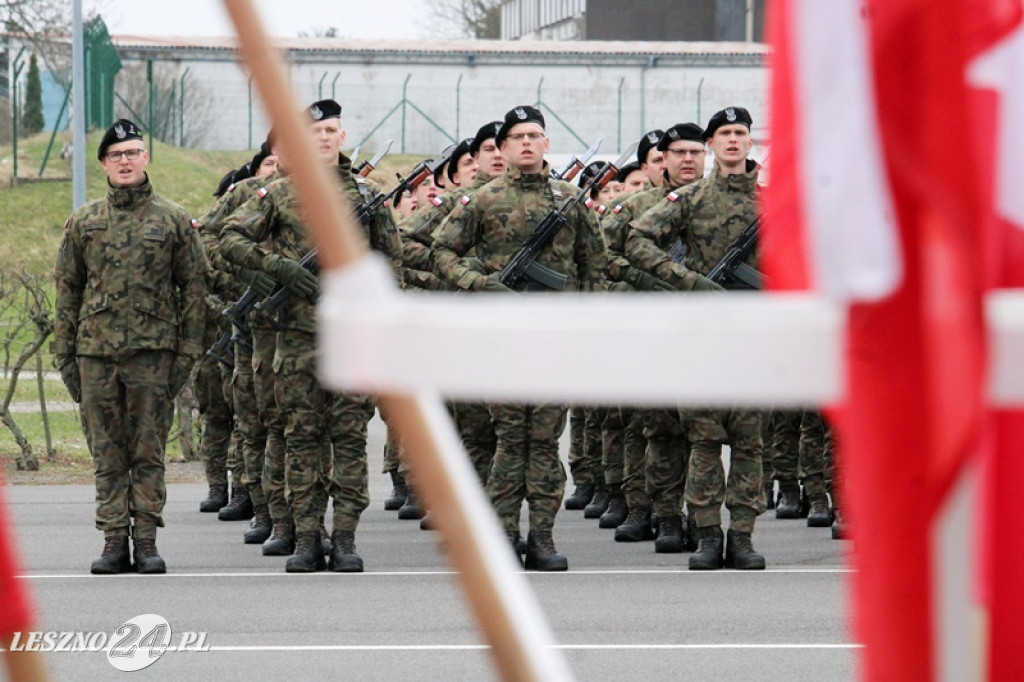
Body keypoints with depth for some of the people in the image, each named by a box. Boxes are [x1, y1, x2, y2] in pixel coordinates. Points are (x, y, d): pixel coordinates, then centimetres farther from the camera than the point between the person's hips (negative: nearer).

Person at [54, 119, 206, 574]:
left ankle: (146, 540, 4)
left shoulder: (173, 220, 5)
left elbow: (193, 288, 6)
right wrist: (64, 354, 6)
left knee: (149, 452, 0)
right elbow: (67, 291, 13)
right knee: (107, 453, 3)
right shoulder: (83, 223, 10)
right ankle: (114, 541, 6)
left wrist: (187, 352, -1)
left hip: (153, 349, -2)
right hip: (96, 352, 2)